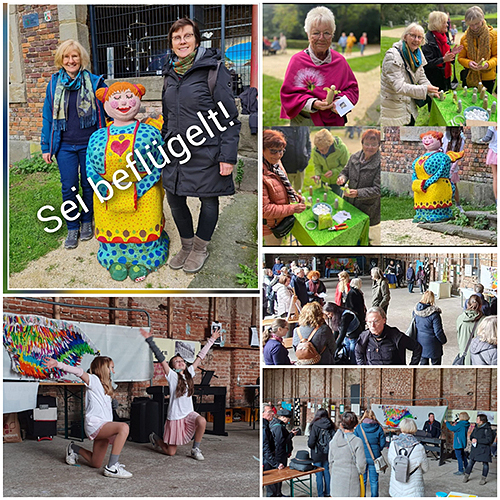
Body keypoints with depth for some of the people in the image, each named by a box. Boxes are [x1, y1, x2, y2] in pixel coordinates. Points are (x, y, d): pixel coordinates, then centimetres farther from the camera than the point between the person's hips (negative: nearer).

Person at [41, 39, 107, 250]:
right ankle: (73, 227, 15)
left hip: (89, 144, -1)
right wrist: (46, 147, 4)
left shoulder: (94, 82, -2)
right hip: (65, 145, 1)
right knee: (69, 187, 2)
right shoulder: (54, 84, 3)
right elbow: (48, 116, 7)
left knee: (88, 185, 9)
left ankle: (87, 222, 28)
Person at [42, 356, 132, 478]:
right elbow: (79, 372, -18)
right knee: (123, 427, -34)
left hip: (103, 427, 9)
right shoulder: (93, 380, -1)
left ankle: (74, 449, 37)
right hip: (95, 424, -9)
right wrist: (58, 365, -34)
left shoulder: (105, 386, 25)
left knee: (96, 464, 12)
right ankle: (111, 467, -34)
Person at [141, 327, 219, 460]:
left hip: (189, 413, 4)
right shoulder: (172, 375, -7)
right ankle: (155, 438, 36)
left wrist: (211, 340, 12)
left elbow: (200, 357, 10)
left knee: (202, 422, -30)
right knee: (171, 452, 3)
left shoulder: (189, 373, 6)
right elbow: (161, 358, -15)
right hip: (175, 416, -4)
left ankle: (195, 449, -9)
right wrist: (150, 340, -22)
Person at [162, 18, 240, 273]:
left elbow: (230, 118, -11)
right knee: (174, 199, 12)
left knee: (208, 200, 9)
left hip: (206, 153, -6)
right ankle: (187, 246, 33)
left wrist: (228, 157, -15)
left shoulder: (214, 70, -10)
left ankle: (200, 248, 30)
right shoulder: (171, 73, 9)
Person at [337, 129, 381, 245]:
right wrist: (342, 178, -12)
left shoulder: (380, 163, -21)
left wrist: (358, 193, -34)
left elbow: (377, 189, -22)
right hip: (349, 204, 5)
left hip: (367, 208, -5)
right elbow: (345, 171, 13)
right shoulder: (354, 157, -3)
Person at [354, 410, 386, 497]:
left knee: (362, 480, 10)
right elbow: (382, 443, 0)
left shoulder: (359, 427, -4)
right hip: (374, 457, 0)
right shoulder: (379, 428, -3)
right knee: (374, 480, 9)